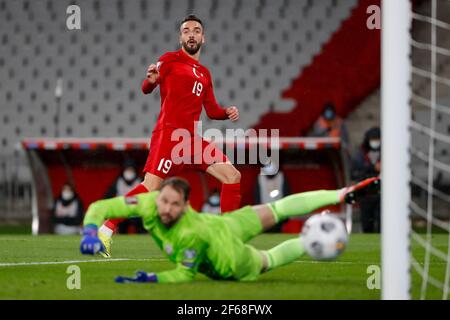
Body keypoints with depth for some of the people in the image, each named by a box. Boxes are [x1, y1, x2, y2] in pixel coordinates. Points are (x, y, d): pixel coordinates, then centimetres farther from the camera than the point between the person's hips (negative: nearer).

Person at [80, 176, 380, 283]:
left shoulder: (192, 235, -45)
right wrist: (90, 232, -46)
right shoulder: (148, 203, -33)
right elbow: (100, 208, -29)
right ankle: (342, 196, 33)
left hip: (230, 262, -5)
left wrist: (152, 279, -44)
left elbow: (185, 274, -32)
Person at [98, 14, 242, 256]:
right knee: (150, 188, -20)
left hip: (191, 137, 7)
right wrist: (150, 80, -28)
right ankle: (105, 231, -15)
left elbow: (212, 110, 26)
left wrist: (227, 113, 5)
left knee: (232, 176, 2)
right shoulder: (171, 60, 5)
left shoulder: (204, 74, 23)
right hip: (169, 133, -7)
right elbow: (147, 89, -4)